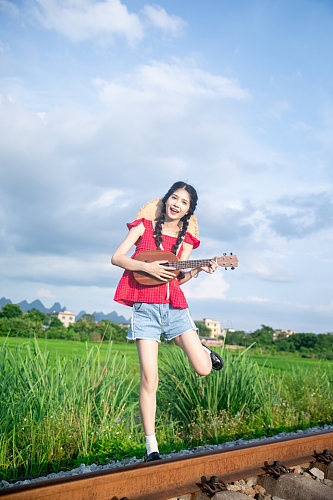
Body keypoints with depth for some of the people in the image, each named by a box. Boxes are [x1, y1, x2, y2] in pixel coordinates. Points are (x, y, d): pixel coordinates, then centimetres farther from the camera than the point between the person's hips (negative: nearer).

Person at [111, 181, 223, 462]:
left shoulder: (186, 238, 12)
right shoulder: (145, 225, 5)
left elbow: (178, 278, 6)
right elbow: (116, 258, -1)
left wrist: (197, 270, -12)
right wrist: (147, 266, -14)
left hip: (174, 306, 3)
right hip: (145, 308, -2)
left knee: (204, 369, -4)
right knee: (149, 379, -6)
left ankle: (202, 349, 34)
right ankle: (151, 447, 6)